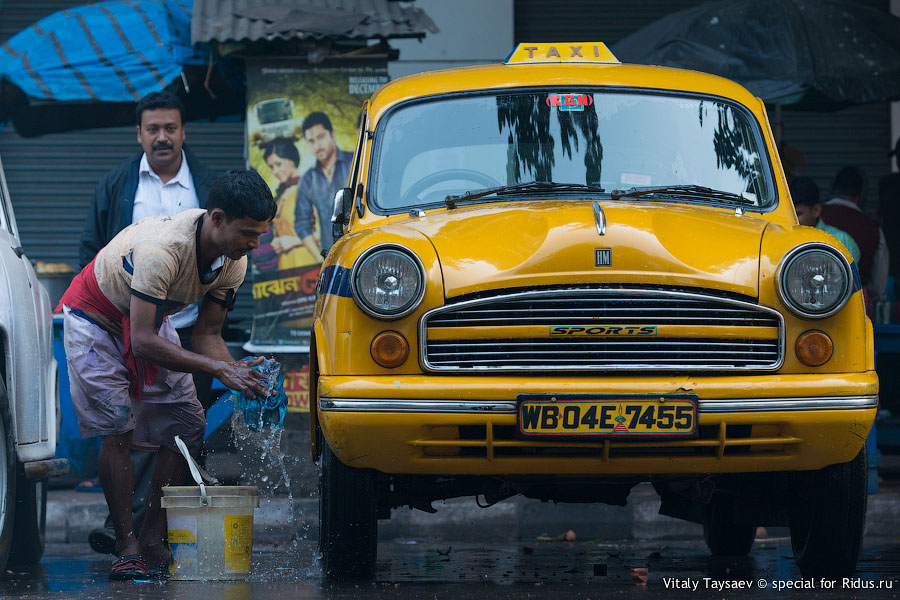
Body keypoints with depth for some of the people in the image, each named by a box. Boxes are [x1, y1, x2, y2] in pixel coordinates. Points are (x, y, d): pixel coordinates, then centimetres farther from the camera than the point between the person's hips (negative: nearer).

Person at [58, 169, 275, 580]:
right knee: (117, 426, -20)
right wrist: (218, 368, -42)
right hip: (95, 319, -7)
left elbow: (206, 335, -8)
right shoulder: (161, 249, -40)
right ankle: (126, 546, -13)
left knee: (187, 423, -4)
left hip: (150, 318, 7)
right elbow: (142, 341, -39)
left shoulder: (233, 263, -16)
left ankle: (153, 538, 3)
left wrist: (240, 375, -27)